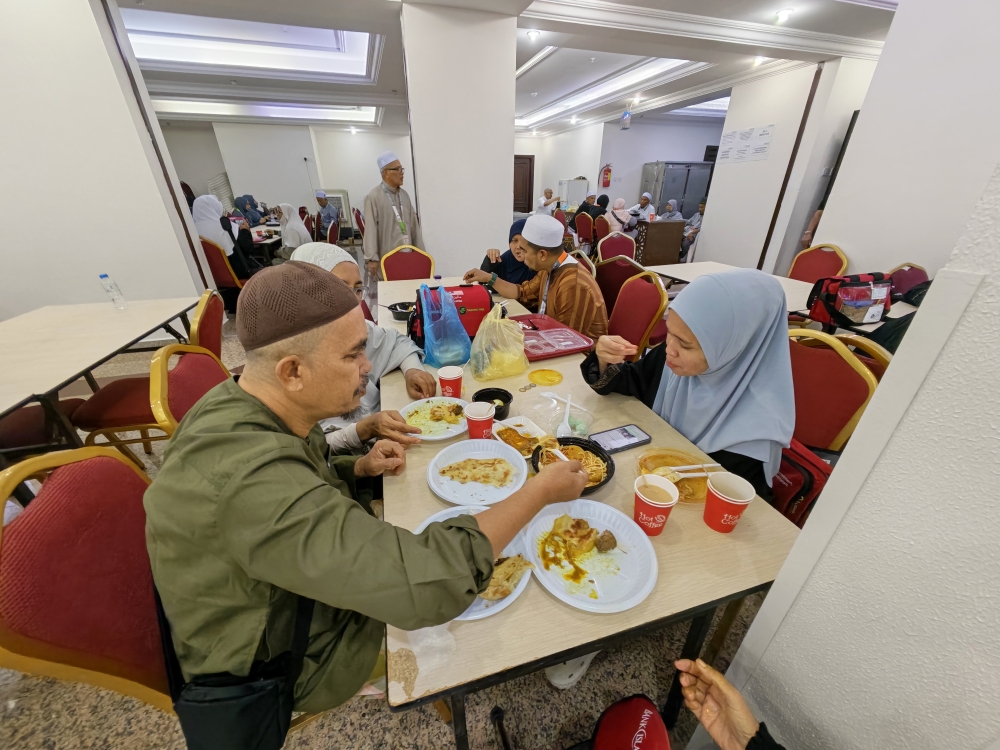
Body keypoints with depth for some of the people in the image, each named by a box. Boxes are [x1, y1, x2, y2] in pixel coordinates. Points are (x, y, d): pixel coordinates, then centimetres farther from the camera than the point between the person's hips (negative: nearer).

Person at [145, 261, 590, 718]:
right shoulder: (251, 481, -41)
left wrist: (358, 468, -12)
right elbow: (425, 586, -43)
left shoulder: (242, 407, -11)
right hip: (294, 661, -6)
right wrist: (541, 491, -32)